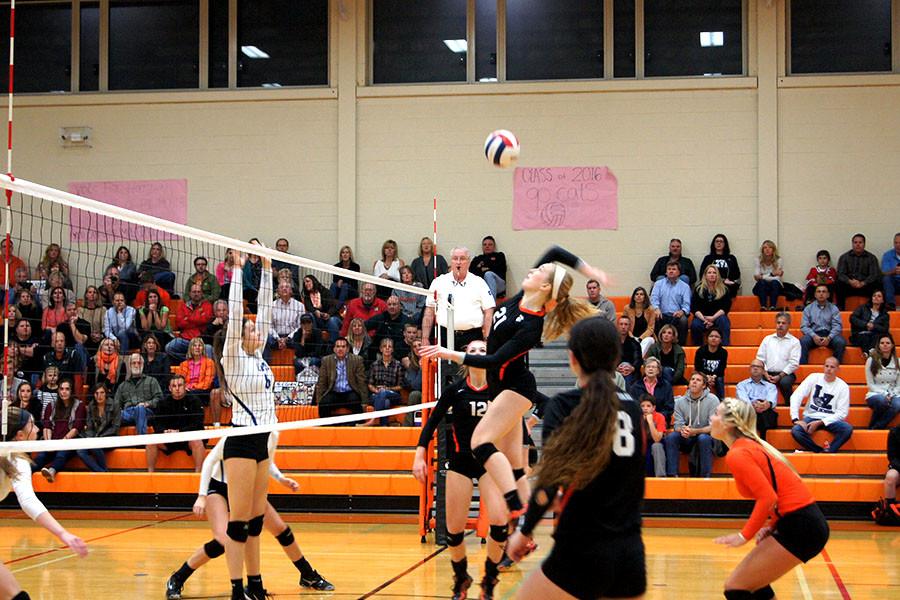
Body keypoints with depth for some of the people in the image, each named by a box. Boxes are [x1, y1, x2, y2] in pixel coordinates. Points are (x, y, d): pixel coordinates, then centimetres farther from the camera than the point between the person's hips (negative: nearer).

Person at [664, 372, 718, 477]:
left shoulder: (712, 400, -10)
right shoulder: (680, 401, 2)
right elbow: (677, 424, 0)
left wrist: (694, 431, -29)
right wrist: (682, 430, -26)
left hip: (707, 438, -3)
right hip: (687, 441, 3)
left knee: (703, 438, -36)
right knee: (671, 436, -24)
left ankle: (705, 476, -28)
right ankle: (672, 474, -23)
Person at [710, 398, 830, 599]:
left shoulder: (737, 454, -12)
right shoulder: (752, 445, 17)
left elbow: (768, 498, -21)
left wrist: (744, 535, -13)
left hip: (800, 528, -10)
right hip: (808, 523, 10)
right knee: (754, 582, 21)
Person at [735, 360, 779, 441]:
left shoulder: (771, 386, 30)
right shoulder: (742, 385, 29)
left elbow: (772, 400, 5)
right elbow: (742, 399, 4)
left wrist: (768, 403, -23)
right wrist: (751, 405, -22)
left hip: (767, 415, 1)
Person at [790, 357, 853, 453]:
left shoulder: (843, 386, -2)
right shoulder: (814, 378, 0)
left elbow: (842, 412, -6)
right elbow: (796, 396, -7)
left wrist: (820, 423, -16)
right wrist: (795, 419, -20)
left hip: (830, 420, 0)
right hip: (811, 417, 0)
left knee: (847, 429, -31)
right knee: (796, 430, -31)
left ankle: (828, 452, -23)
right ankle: (820, 451, -18)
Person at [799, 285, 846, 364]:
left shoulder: (833, 308, 12)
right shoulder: (808, 309, 13)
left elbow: (837, 326, 1)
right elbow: (804, 326, 4)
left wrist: (829, 338, -18)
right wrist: (814, 336, -16)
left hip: (829, 334, 0)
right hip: (814, 334, 0)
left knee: (841, 342, -32)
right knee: (803, 342, -32)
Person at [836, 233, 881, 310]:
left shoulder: (871, 258, 7)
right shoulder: (844, 257, 8)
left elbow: (874, 275, -4)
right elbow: (840, 274, -2)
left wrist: (862, 283, -23)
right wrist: (850, 281, -24)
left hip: (865, 286, 0)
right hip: (848, 286, 0)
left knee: (877, 285, -30)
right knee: (839, 285, -31)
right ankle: (840, 309, -22)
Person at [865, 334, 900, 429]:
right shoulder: (871, 361, 0)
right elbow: (870, 384, -1)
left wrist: (891, 395, -11)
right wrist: (884, 394, -13)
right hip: (875, 394, -2)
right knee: (882, 401, -39)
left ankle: (875, 428, -22)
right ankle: (872, 426, -13)